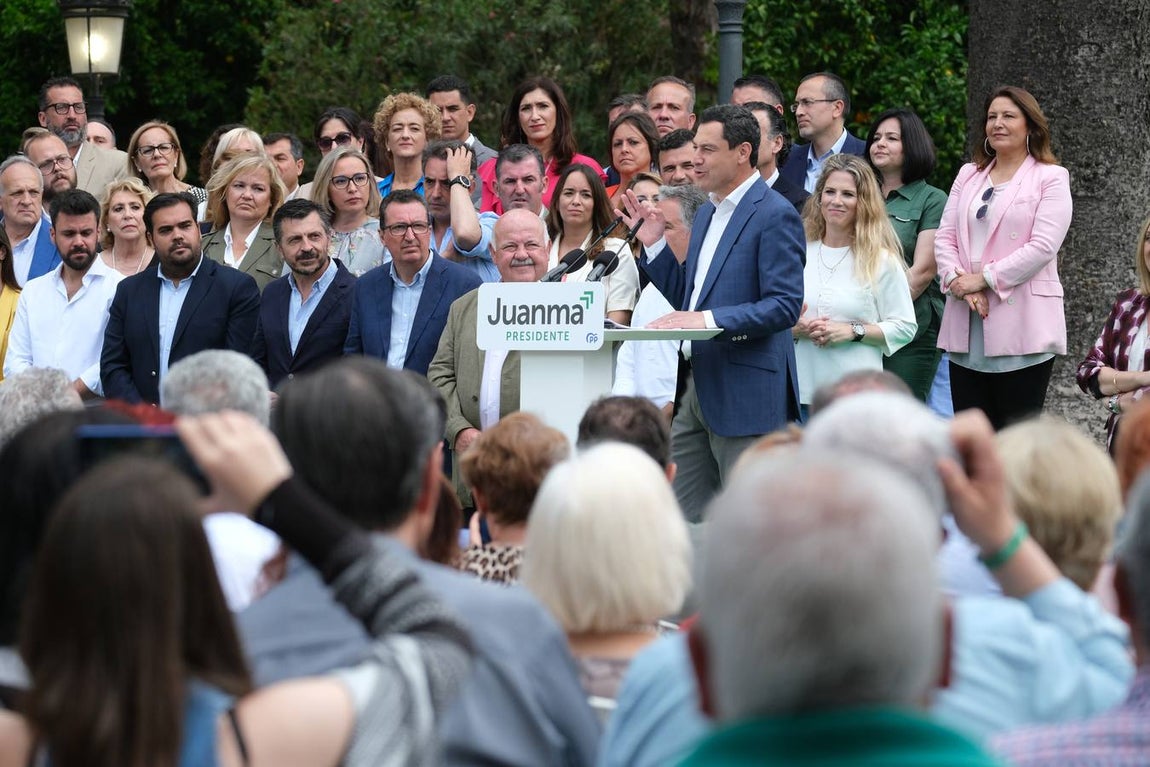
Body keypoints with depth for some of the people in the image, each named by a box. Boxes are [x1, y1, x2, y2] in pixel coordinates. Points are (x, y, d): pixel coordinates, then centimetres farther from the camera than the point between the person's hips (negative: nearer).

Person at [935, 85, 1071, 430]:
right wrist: (958, 280, -8)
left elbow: (1043, 247, -10)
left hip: (1021, 329, -5)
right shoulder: (968, 175, 18)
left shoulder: (1051, 178, 1)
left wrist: (983, 279, -12)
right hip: (967, 329, 5)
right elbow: (944, 237, 11)